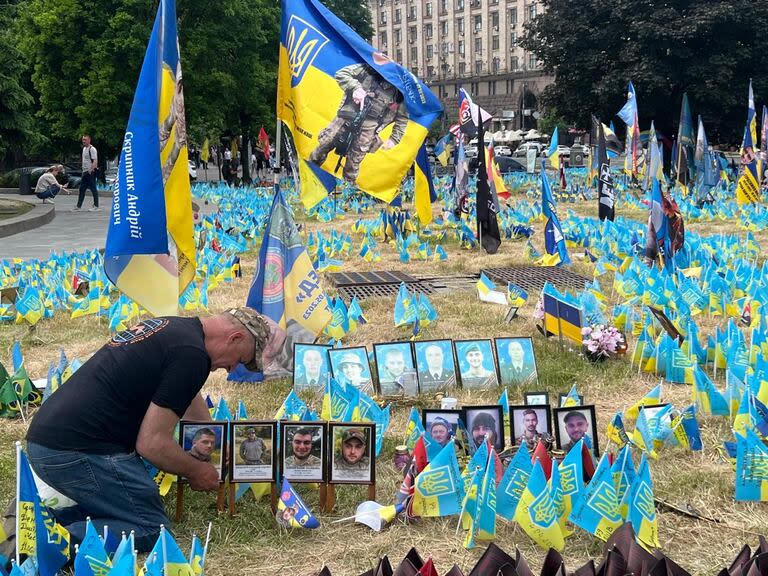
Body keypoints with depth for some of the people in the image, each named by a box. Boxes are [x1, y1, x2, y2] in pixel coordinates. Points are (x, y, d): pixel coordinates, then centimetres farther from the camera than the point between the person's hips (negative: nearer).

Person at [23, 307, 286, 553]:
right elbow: (152, 443, -15)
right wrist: (196, 472, 3)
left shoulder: (171, 326, 17)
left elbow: (191, 400, 34)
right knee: (152, 530, -3)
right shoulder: (192, 355, -14)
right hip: (79, 452, -10)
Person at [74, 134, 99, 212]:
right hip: (85, 172, 9)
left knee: (93, 189, -3)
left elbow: (95, 161, -19)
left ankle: (96, 206, 4)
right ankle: (78, 206, 12)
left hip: (91, 172, -9)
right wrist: (84, 169, 18)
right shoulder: (84, 148, 16)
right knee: (82, 189, 9)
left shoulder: (92, 149, -12)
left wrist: (91, 170, -27)